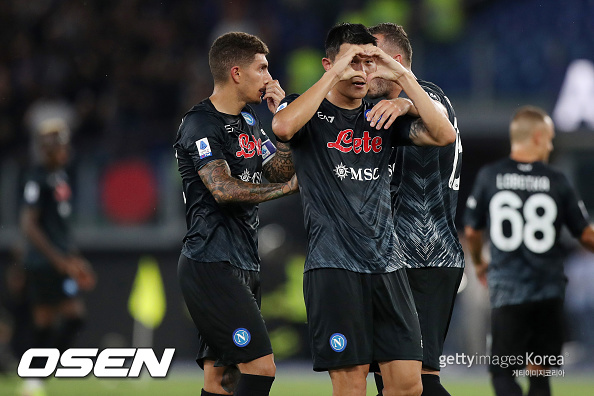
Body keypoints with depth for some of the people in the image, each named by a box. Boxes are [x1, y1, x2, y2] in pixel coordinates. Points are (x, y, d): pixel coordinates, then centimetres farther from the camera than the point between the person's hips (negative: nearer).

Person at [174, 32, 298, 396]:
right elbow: (224, 189, -21)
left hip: (243, 265, 9)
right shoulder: (200, 123, -10)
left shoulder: (249, 121, 18)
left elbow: (283, 172, 15)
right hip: (211, 265, -9)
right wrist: (286, 188, -12)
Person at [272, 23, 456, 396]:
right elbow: (283, 127, -22)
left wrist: (403, 76, -4)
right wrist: (334, 74, -17)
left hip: (387, 265, 4)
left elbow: (444, 136, 1)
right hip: (334, 265, -4)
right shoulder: (309, 112, 3)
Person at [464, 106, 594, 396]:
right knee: (538, 372, 15)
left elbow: (472, 231, 8)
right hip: (549, 291, 1)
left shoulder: (489, 177, -1)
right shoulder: (556, 181, -1)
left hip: (507, 290, -1)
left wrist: (479, 262, 29)